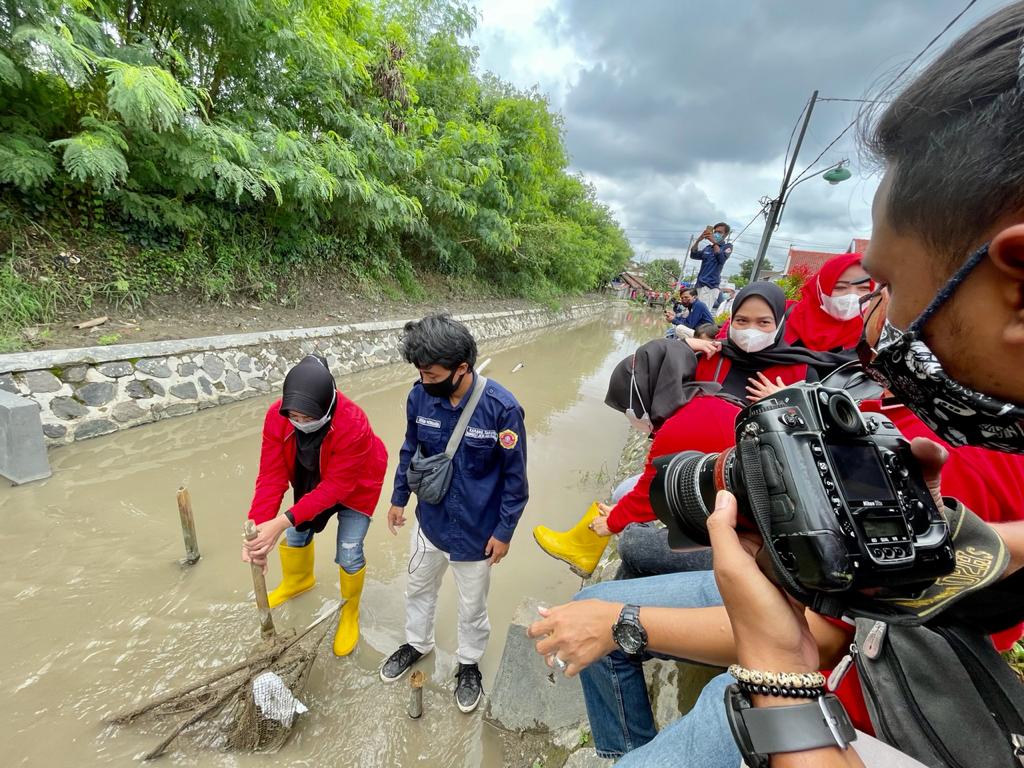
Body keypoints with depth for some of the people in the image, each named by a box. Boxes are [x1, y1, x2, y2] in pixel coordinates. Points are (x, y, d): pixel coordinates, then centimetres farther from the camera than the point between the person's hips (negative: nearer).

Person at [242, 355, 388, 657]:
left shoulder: (353, 426, -43)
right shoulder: (277, 416, -28)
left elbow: (335, 487, -36)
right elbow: (271, 475, -24)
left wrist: (283, 521, -42)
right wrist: (257, 526, -33)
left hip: (355, 488, -5)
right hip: (311, 484, 5)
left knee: (348, 554, 0)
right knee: (296, 534, 20)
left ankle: (350, 612, 32)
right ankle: (298, 581, 55)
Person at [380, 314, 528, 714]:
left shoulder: (501, 407, -28)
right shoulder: (420, 396, -16)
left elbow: (515, 476, -16)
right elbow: (410, 450, 2)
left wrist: (504, 530, -10)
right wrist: (399, 498, 10)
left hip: (476, 528, -3)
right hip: (430, 518, 4)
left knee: (472, 605, 21)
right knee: (418, 587, 28)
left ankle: (469, 663, 51)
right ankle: (417, 643, 59)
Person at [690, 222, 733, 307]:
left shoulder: (727, 246, 9)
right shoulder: (708, 248, 22)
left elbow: (722, 259, -9)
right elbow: (693, 255, 9)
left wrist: (715, 242, -13)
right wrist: (698, 240, -5)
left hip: (710, 286, -6)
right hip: (699, 284, 6)